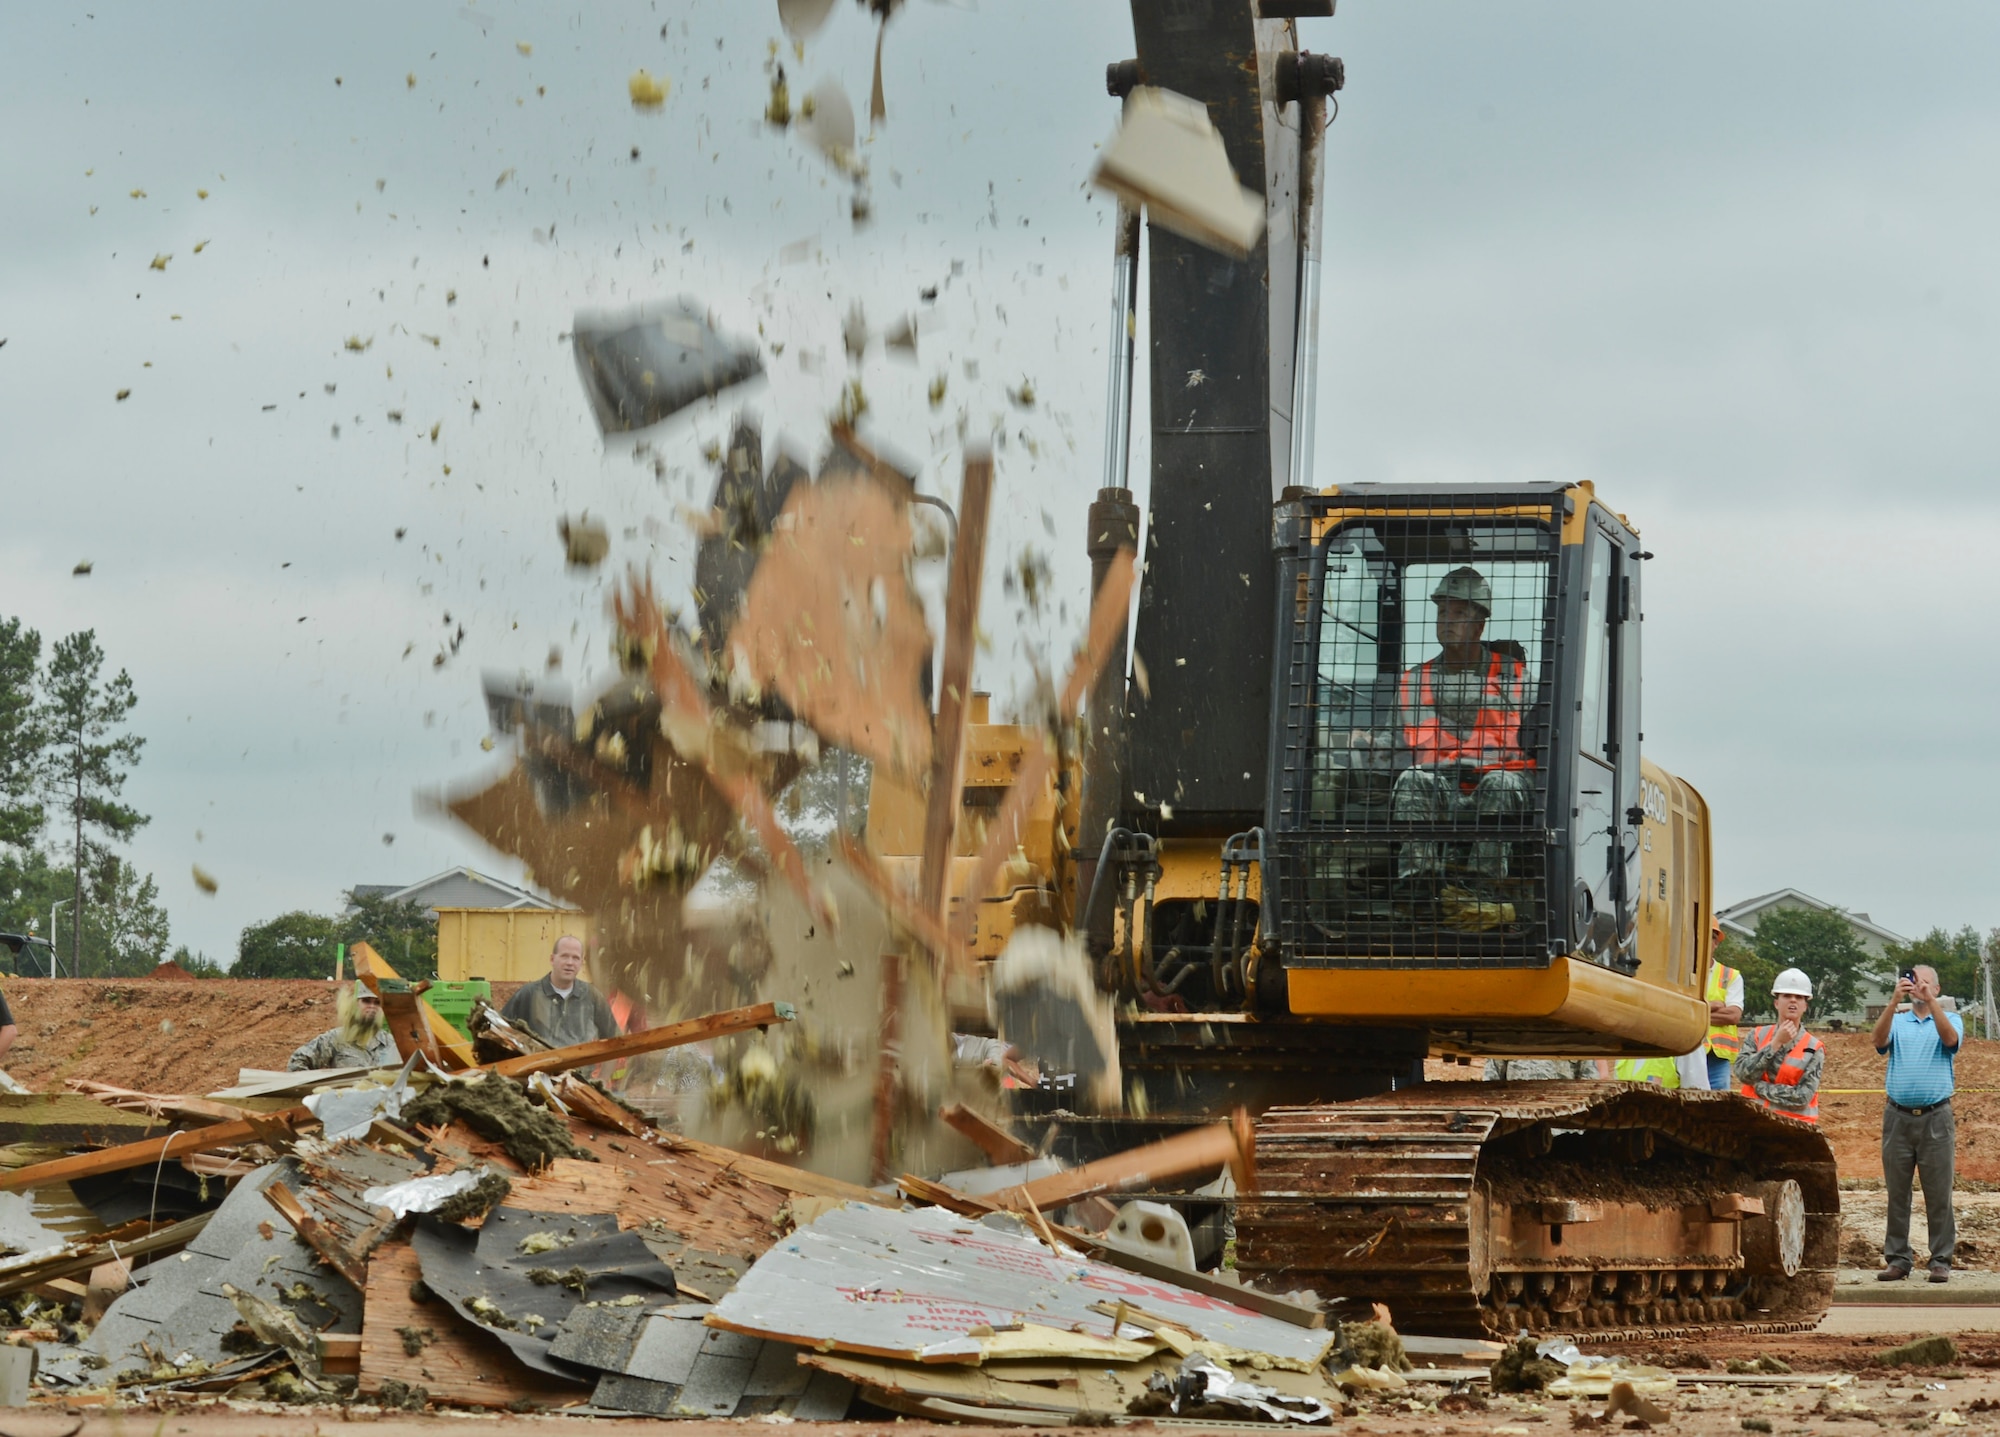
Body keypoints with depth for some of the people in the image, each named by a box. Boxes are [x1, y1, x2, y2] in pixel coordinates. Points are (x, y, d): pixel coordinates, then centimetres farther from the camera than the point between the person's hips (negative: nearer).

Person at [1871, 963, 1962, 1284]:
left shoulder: (1950, 1020, 9)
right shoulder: (1897, 1021, 12)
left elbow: (1950, 1038, -14)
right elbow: (1880, 1038, -10)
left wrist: (1930, 1001, -26)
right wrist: (1895, 1000, -24)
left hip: (1936, 1117, -2)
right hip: (1898, 1115, 2)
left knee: (1938, 1193, -2)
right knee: (1897, 1193, 3)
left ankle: (1941, 1261, 0)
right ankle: (1897, 1259, 7)